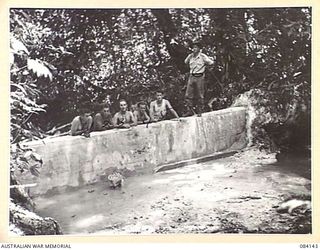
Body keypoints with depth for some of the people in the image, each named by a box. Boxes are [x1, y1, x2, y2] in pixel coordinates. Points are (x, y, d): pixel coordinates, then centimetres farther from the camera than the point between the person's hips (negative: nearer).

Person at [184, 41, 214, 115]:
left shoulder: (203, 56, -5)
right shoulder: (190, 56, 9)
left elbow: (211, 63, -2)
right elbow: (186, 62, 26)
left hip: (199, 77, -5)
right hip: (191, 76, 5)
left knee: (200, 96, 0)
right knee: (188, 95, -1)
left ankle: (201, 111, 9)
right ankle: (191, 110, 6)